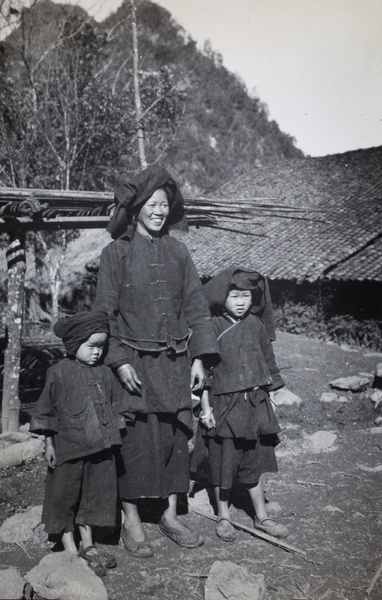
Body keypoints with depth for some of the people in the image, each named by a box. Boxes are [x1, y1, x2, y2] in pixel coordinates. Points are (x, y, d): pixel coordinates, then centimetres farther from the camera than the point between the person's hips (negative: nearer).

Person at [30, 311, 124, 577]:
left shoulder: (105, 373, 4)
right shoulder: (60, 373, -9)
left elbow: (116, 406, 15)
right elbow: (47, 412, -5)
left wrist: (112, 439, 14)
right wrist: (49, 444, -4)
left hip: (100, 449, 5)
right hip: (68, 448, -5)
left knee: (94, 495, 14)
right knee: (66, 496, 6)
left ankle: (88, 546, 29)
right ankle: (71, 550, 20)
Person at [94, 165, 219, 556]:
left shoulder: (177, 252, 8)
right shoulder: (116, 253, -3)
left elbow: (195, 305, 8)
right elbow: (105, 311, -5)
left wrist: (199, 357, 2)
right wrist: (120, 361, -13)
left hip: (174, 362, 4)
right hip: (134, 363, -4)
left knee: (176, 435, 9)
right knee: (135, 439, 1)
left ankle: (170, 515, 25)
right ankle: (131, 521, 17)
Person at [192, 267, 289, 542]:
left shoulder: (256, 325, 3)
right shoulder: (213, 327, -9)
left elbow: (268, 362, 13)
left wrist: (267, 400, 13)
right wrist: (205, 407, -9)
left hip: (255, 403, 4)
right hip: (223, 405, -3)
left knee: (254, 460, 13)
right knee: (224, 460, 6)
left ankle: (262, 516, 26)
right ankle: (223, 516, 24)